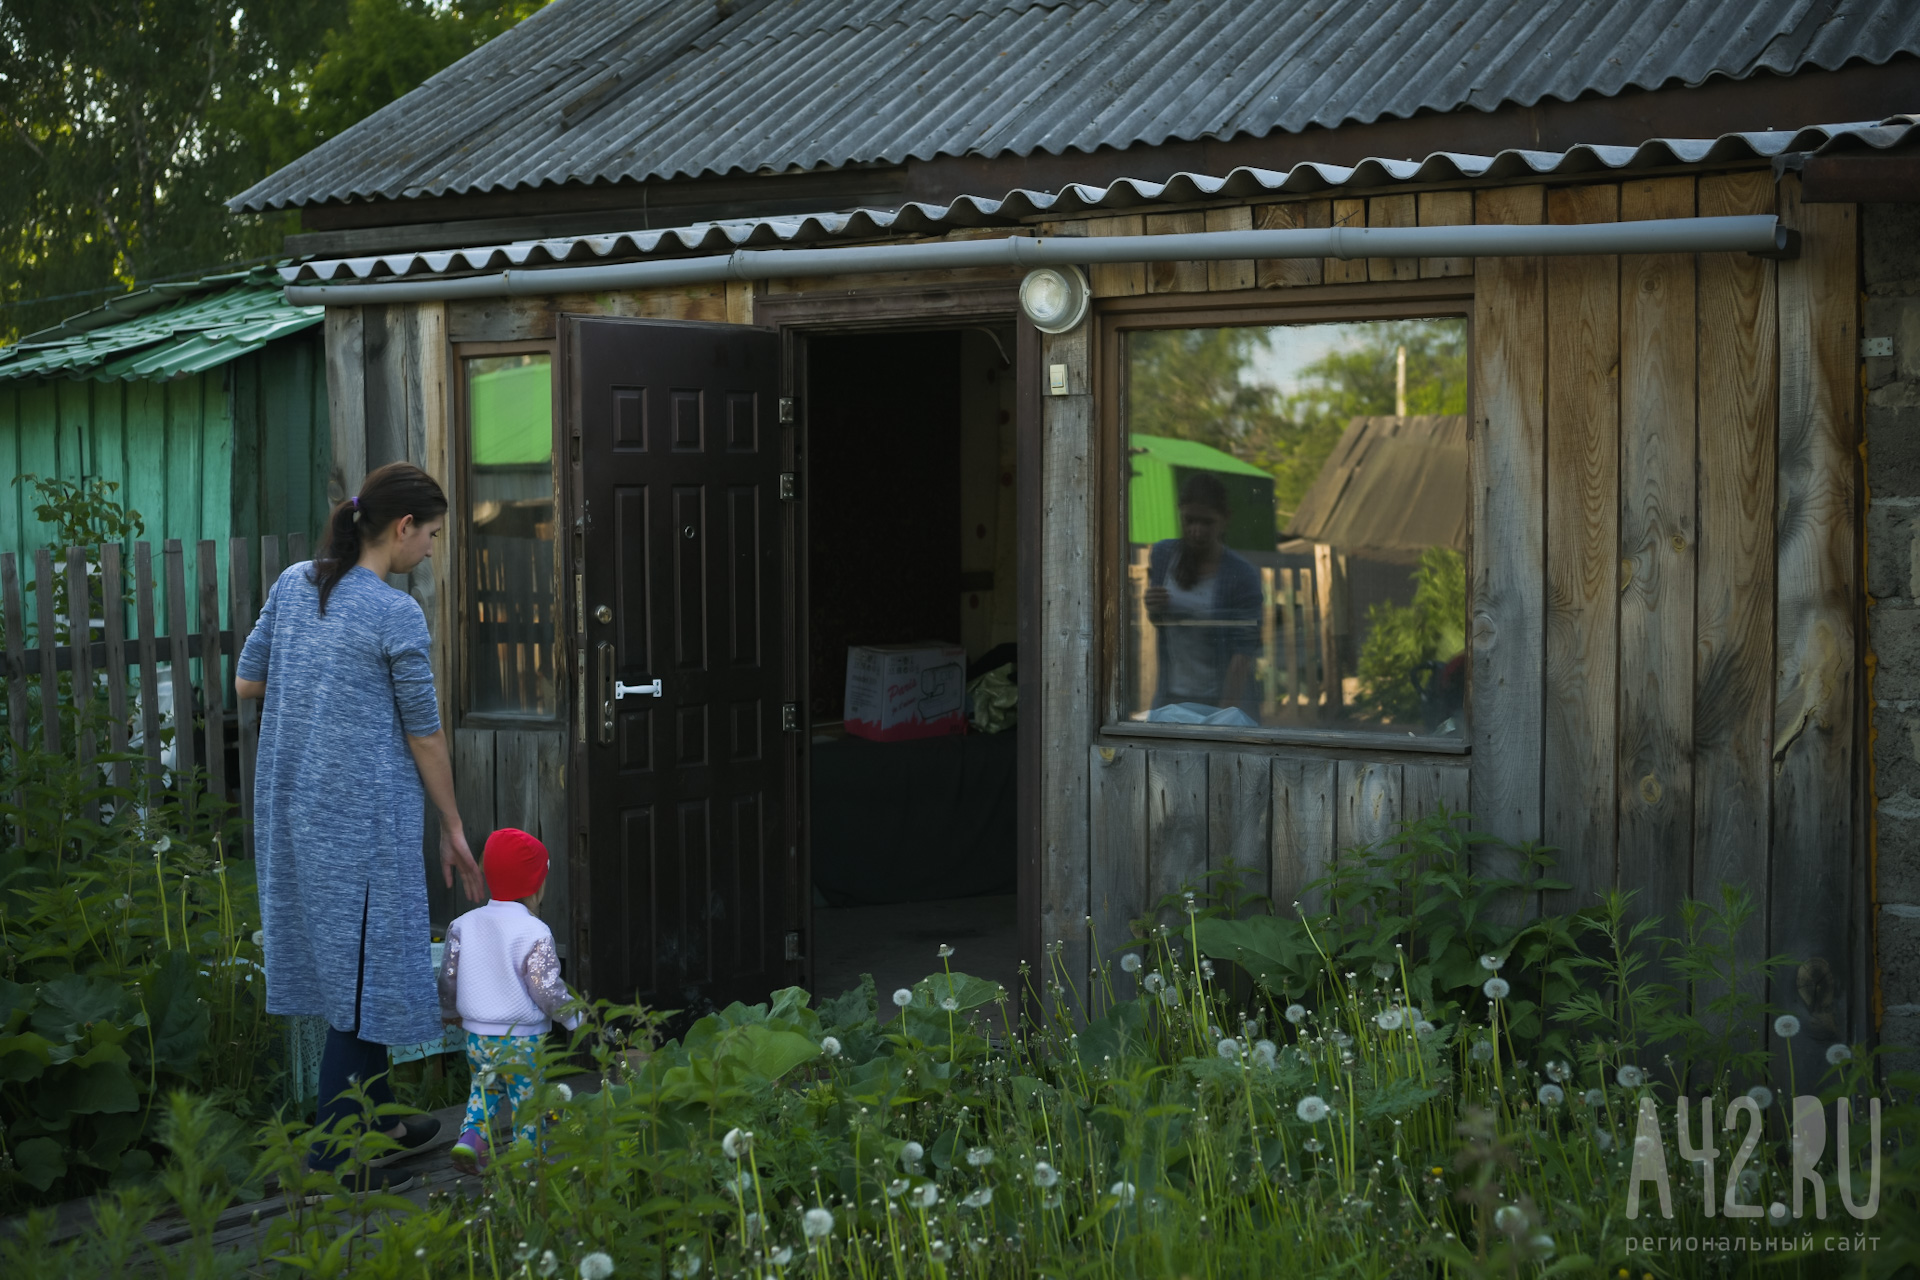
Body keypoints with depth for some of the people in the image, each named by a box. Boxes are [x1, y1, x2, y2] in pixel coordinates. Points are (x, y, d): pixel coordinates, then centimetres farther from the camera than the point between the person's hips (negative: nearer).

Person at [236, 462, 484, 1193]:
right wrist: (453, 829, 2)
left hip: (291, 807, 7)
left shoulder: (295, 583, 3)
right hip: (365, 817, -7)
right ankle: (334, 1153, 6)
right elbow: (424, 735, -9)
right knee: (364, 972, 2)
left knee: (347, 964, 18)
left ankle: (380, 1120, 31)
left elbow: (246, 682, 9)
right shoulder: (396, 616, -16)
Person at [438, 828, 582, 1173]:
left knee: (483, 1084, 24)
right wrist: (573, 1016, 0)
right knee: (527, 1100, 8)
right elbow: (547, 990, -18)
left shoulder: (463, 925, 0)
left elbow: (448, 977, 6)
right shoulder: (534, 933, -16)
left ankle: (470, 1136, 4)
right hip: (522, 1041, -5)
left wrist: (450, 1012, 25)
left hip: (477, 1037, 5)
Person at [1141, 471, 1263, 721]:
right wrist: (1152, 610, -6)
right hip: (1171, 699, 4)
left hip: (1226, 702, -4)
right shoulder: (1162, 555, 3)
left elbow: (1242, 654, -16)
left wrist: (1224, 713, -25)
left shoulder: (1243, 576, -11)